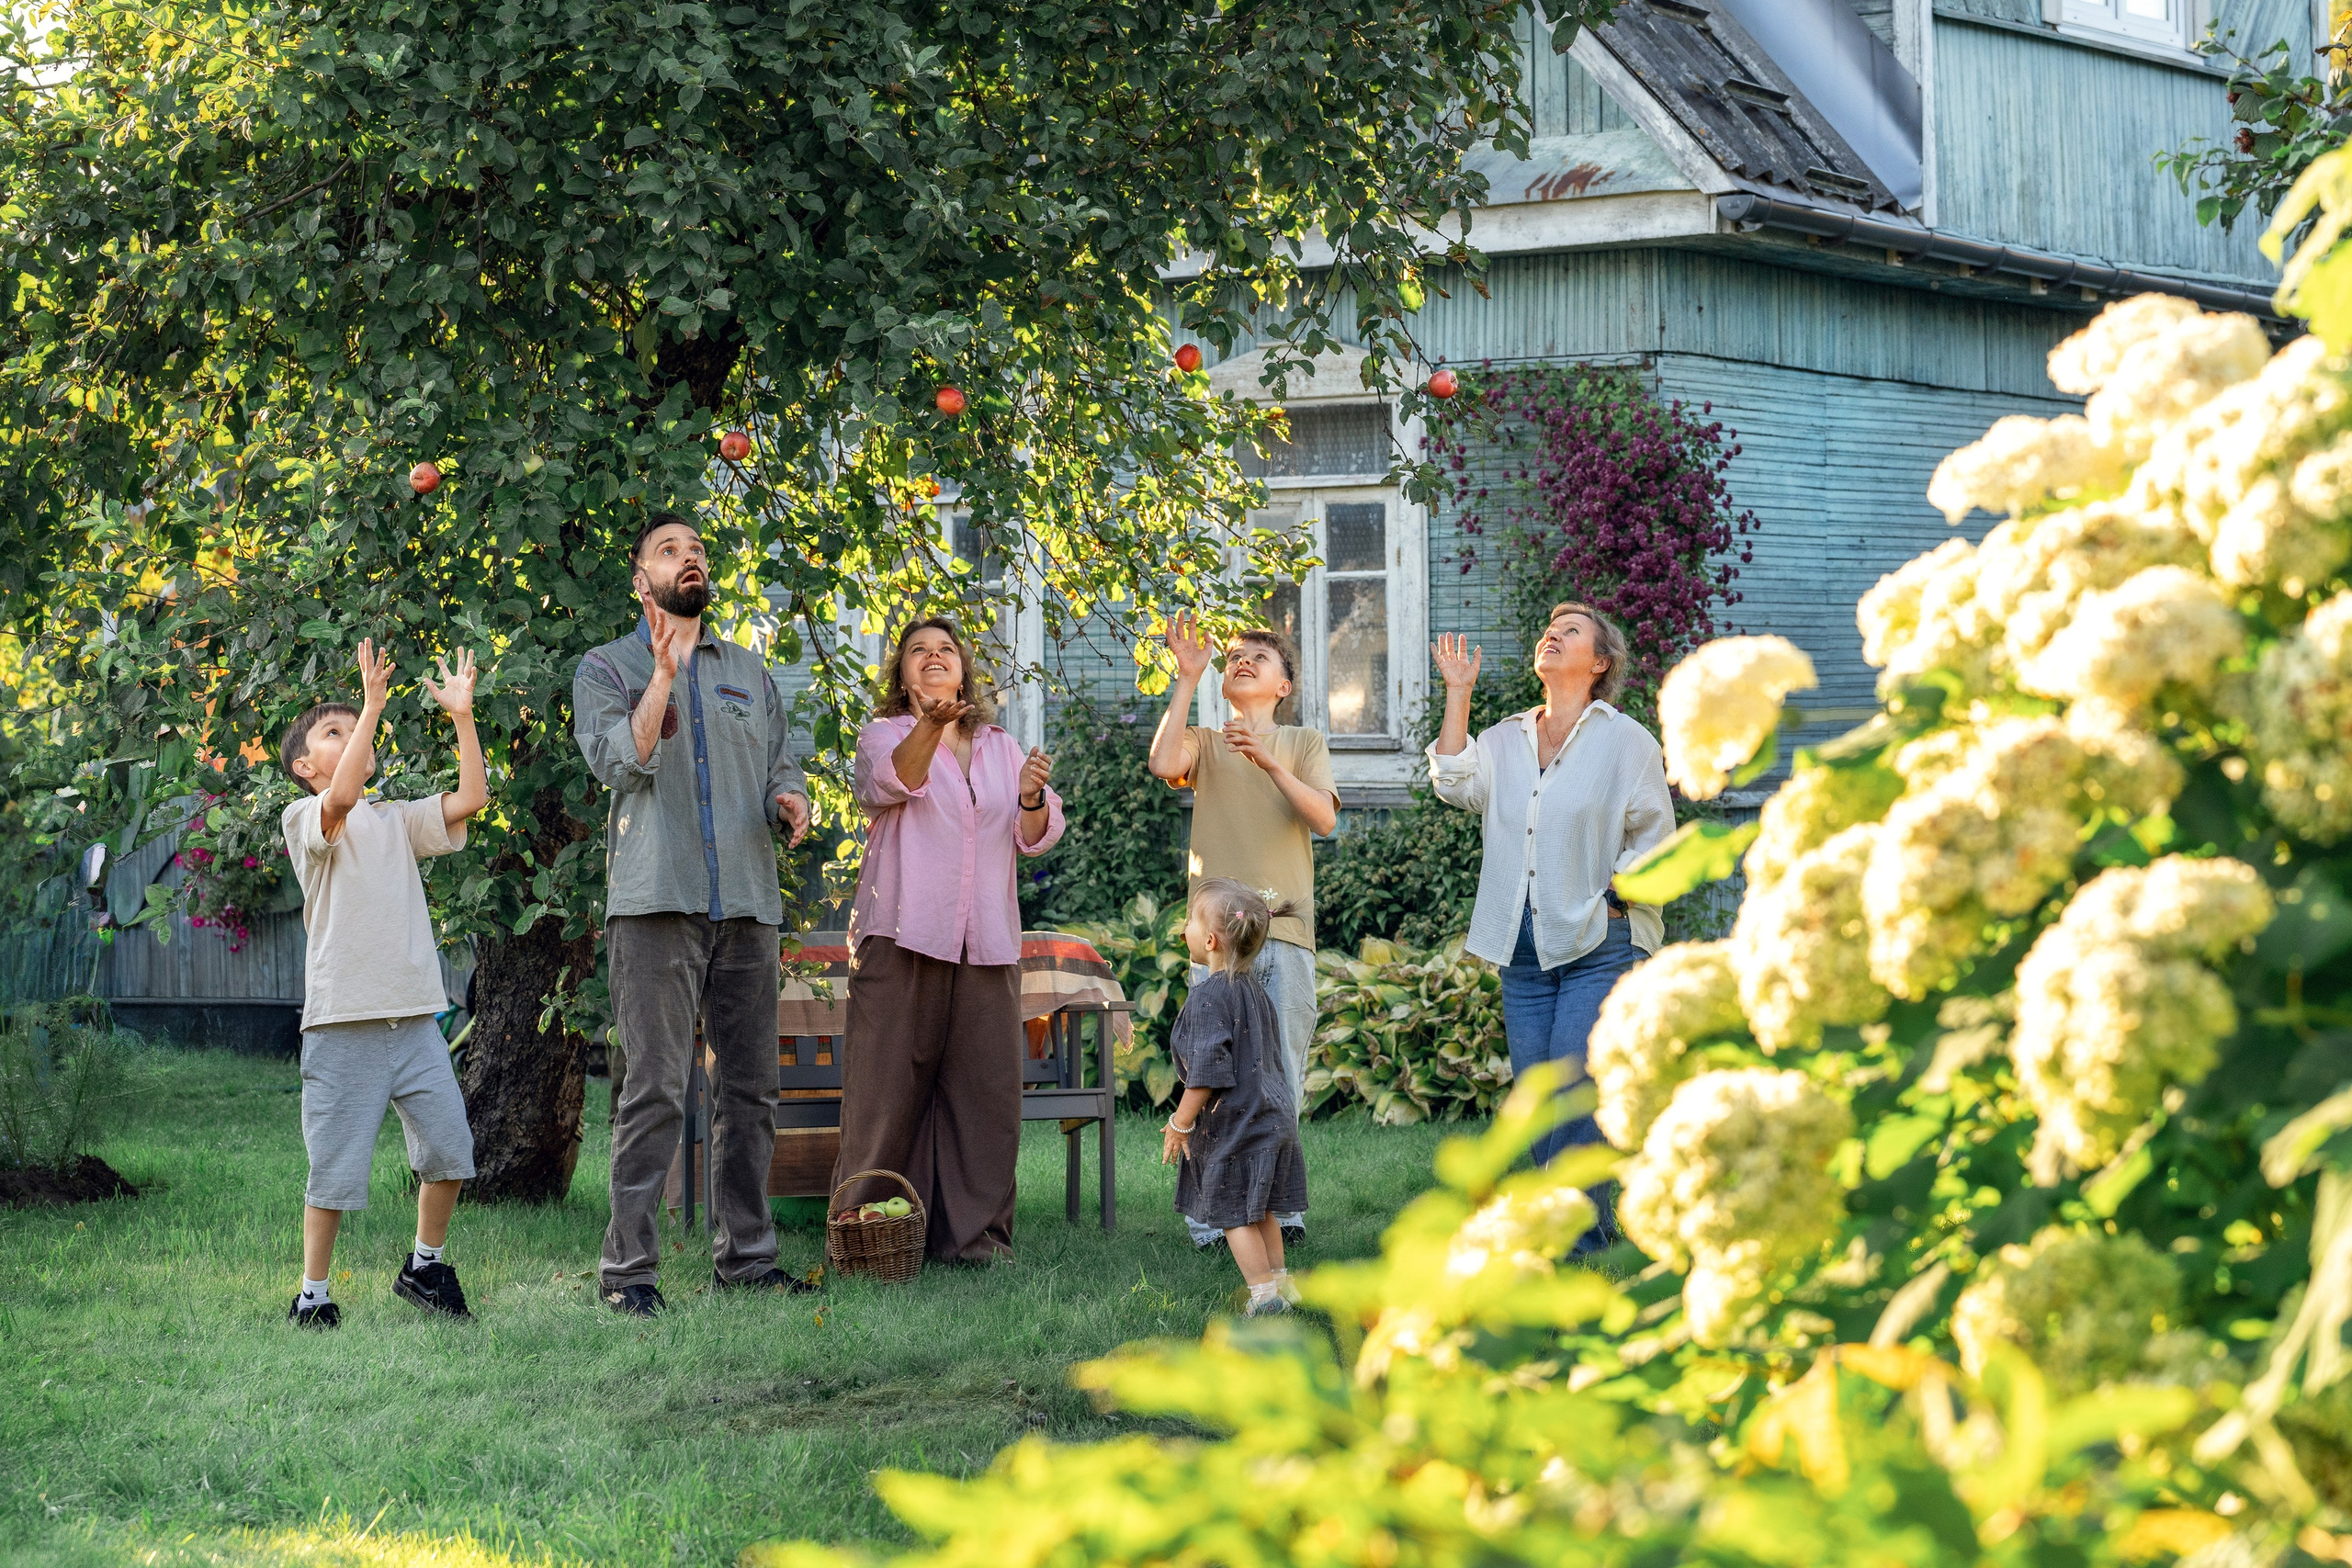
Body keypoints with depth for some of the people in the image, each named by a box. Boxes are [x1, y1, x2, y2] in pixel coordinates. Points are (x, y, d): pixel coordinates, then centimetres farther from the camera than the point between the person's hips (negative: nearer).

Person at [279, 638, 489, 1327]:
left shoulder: (397, 822, 17)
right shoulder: (304, 820, 0)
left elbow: (470, 799, 5)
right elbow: (341, 798, -22)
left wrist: (462, 715, 2)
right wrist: (372, 705, -22)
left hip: (415, 1017, 5)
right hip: (343, 1019, -5)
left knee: (448, 1143, 0)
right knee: (336, 1165, -2)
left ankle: (425, 1265, 20)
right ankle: (313, 1293, 11)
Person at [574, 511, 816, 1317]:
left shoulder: (750, 673, 21)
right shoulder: (607, 669, 8)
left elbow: (781, 766, 19)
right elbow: (621, 761, -8)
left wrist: (790, 800, -3)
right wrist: (664, 674, -17)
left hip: (749, 906, 5)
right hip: (657, 903, -5)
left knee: (750, 1087, 5)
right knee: (655, 1090, -10)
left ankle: (744, 1255, 13)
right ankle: (628, 1266, -9)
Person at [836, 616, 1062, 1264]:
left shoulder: (1001, 748, 20)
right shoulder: (884, 735, 7)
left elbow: (1037, 837, 13)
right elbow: (891, 781, -16)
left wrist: (1033, 798, -10)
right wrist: (931, 724, -35)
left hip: (987, 943, 4)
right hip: (902, 939, -4)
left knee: (984, 1085, 0)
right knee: (890, 1085, -7)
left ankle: (974, 1231, 6)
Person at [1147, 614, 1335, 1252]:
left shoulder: (1304, 743, 15)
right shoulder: (1203, 742, 14)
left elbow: (1323, 817, -2)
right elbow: (1164, 763, -10)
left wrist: (1268, 763, -16)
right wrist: (1188, 678, -7)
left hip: (1287, 932, 1)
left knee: (1282, 1078, -1)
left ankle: (1279, 1208, 4)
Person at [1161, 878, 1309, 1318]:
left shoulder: (1208, 997, -18)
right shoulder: (1253, 989, 10)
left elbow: (1206, 1073, -21)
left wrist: (1180, 1124, -11)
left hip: (1232, 1123, -9)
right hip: (1271, 1116, 9)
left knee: (1235, 1213, 0)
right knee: (1260, 1211, 18)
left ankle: (1264, 1294, 0)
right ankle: (1279, 1281, 23)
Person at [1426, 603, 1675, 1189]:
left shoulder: (1628, 741, 3)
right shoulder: (1506, 740, 15)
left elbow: (1655, 843, 3)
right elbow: (1456, 784, -3)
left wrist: (1613, 900, -9)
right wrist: (1458, 693, 2)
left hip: (1599, 946, -5)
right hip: (1524, 948, 5)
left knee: (1571, 1089, -15)